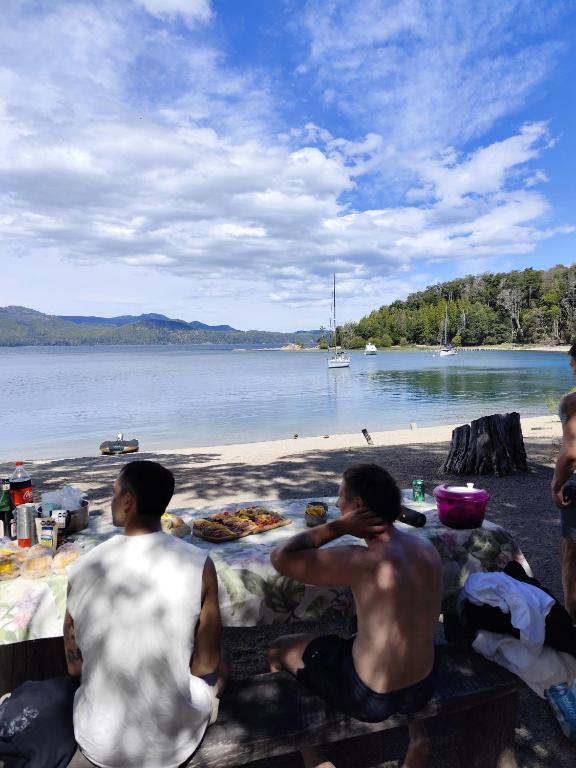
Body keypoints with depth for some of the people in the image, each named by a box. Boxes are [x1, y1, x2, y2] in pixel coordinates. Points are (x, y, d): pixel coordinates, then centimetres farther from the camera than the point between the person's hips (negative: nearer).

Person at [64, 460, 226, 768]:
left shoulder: (82, 569, -16)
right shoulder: (199, 565, -21)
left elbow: (75, 667, -3)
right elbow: (206, 664, -10)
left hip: (100, 743, 2)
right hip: (176, 743, -2)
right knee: (215, 671, 28)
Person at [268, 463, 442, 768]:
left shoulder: (364, 561, -30)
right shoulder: (427, 548, -8)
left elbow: (281, 557, -25)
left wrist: (337, 526, -22)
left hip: (370, 698, -6)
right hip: (424, 687, 6)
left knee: (279, 651, 15)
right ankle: (415, 734, 31)